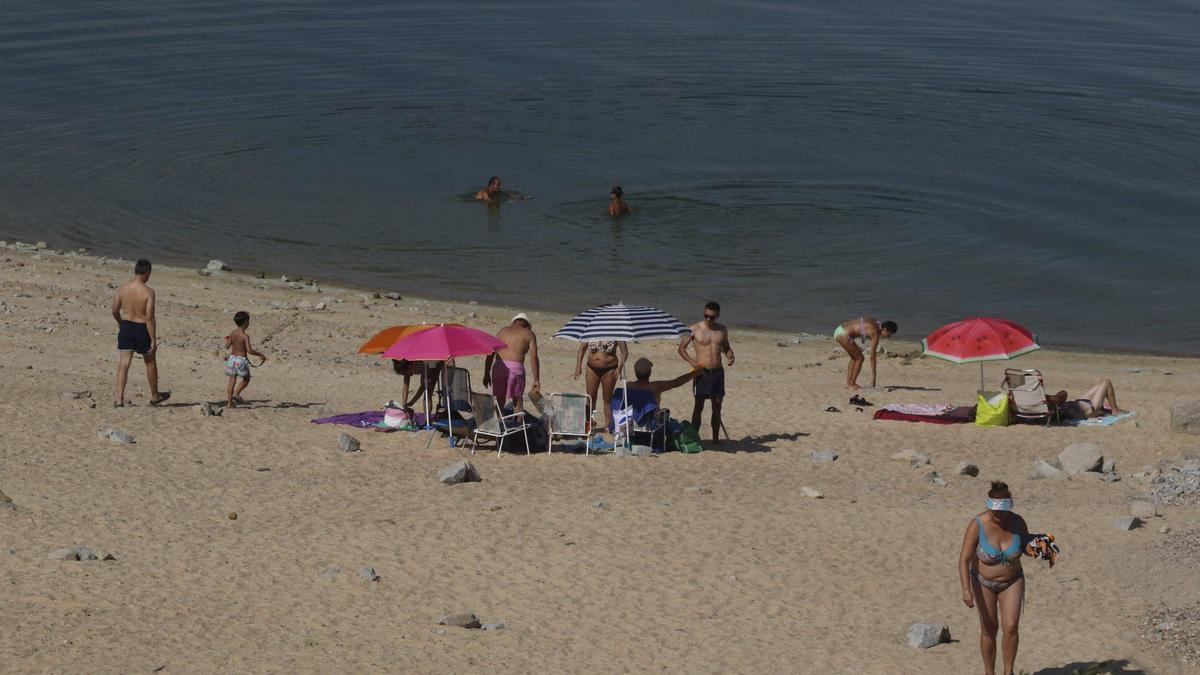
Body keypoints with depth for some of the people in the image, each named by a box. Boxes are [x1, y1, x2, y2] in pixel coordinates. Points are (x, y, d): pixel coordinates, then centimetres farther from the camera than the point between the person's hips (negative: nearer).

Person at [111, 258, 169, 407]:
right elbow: (149, 317, -20)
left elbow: (115, 311, 6)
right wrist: (153, 340, -15)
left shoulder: (122, 289, -3)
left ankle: (119, 398, -6)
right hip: (142, 329, -3)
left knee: (124, 363, 3)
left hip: (126, 327, 3)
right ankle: (154, 396, 32)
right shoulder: (148, 292, -17)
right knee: (150, 362, 17)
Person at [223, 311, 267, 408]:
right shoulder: (245, 336, -16)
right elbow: (249, 350, -24)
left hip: (232, 358, 6)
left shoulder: (233, 333, 2)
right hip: (241, 360, -6)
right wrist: (260, 354, -12)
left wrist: (227, 340, 34)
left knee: (232, 380, 9)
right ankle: (236, 393, 0)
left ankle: (229, 402, 8)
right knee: (246, 379, 15)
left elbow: (227, 346, 12)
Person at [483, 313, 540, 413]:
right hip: (516, 367, -3)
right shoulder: (529, 334, 12)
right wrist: (536, 379, 4)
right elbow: (533, 358, 3)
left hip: (498, 366, 3)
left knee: (500, 401, 11)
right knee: (517, 401, 7)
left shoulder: (503, 330, 21)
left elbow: (490, 353, 15)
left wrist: (486, 375, 16)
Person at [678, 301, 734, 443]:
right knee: (699, 406, -5)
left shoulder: (722, 330, 8)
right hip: (702, 372, -4)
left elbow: (726, 348, 22)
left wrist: (730, 356, -1)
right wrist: (692, 361, -18)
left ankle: (716, 438, 14)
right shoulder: (694, 329, -5)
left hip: (718, 372, 4)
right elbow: (681, 348, -2)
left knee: (717, 406, 7)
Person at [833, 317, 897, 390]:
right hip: (843, 334, -10)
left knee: (854, 357, 21)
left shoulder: (875, 323, 13)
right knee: (859, 358, 1)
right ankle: (852, 384, 5)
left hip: (839, 330, 10)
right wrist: (873, 375, -2)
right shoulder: (875, 334, -11)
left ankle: (848, 383, 22)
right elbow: (872, 357, -7)